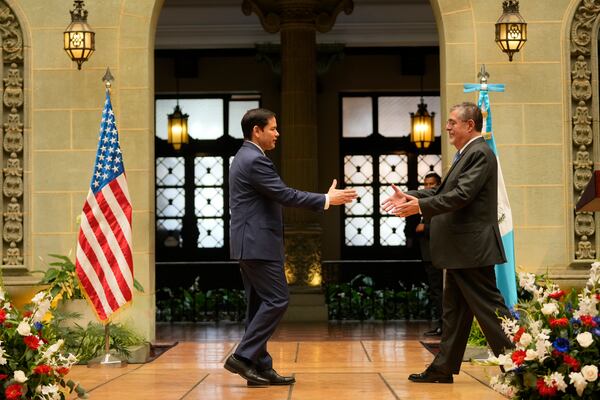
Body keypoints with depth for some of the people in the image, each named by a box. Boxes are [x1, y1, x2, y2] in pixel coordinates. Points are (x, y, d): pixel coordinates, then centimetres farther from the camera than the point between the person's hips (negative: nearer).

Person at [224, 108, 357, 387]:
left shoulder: (245, 158, 18)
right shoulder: (255, 160, -15)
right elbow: (285, 195, -19)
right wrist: (327, 200, -13)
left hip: (249, 243, 11)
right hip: (258, 244, -11)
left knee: (260, 304, 9)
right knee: (277, 300, -9)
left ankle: (261, 367, 10)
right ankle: (242, 356, -9)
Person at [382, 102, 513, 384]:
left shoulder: (480, 154, -14)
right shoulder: (467, 154, 17)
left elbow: (461, 195, -23)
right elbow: (443, 191, 18)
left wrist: (420, 206, -22)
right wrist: (410, 197, 8)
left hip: (472, 248, -11)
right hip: (460, 251, 11)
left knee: (488, 306, -6)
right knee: (454, 311, 13)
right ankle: (443, 368, 20)